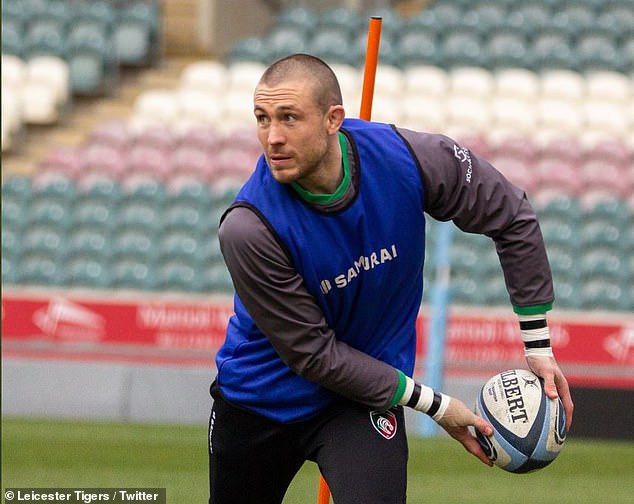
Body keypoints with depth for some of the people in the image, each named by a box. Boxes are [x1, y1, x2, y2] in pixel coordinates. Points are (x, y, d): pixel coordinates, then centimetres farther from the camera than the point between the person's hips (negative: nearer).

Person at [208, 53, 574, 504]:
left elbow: (512, 219, -2)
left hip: (365, 401, 0)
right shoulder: (248, 229, -28)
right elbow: (312, 353, -21)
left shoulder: (409, 158, -20)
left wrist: (539, 348, -1)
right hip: (261, 395, 0)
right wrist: (434, 405, -17)